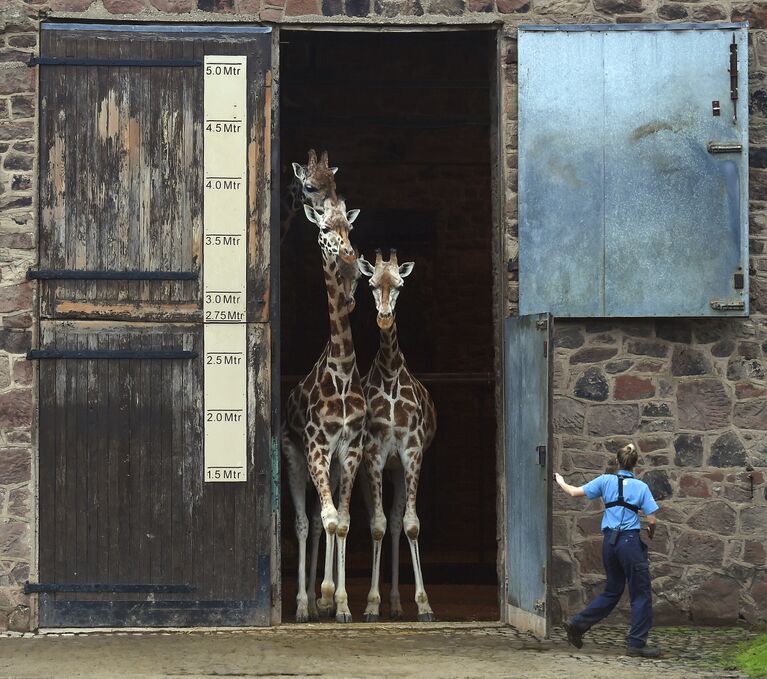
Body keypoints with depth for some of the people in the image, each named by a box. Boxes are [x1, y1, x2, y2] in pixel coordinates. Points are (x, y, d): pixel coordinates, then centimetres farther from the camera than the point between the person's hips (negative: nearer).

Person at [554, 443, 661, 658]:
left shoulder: (606, 481, 4)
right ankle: (637, 644, 2)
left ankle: (578, 624, 13)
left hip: (609, 541, 5)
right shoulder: (641, 487, -3)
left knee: (612, 591, 20)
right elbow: (652, 520, -6)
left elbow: (575, 492, 5)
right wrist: (651, 532, 17)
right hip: (630, 541, -5)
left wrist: (561, 482, 25)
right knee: (641, 594, 4)